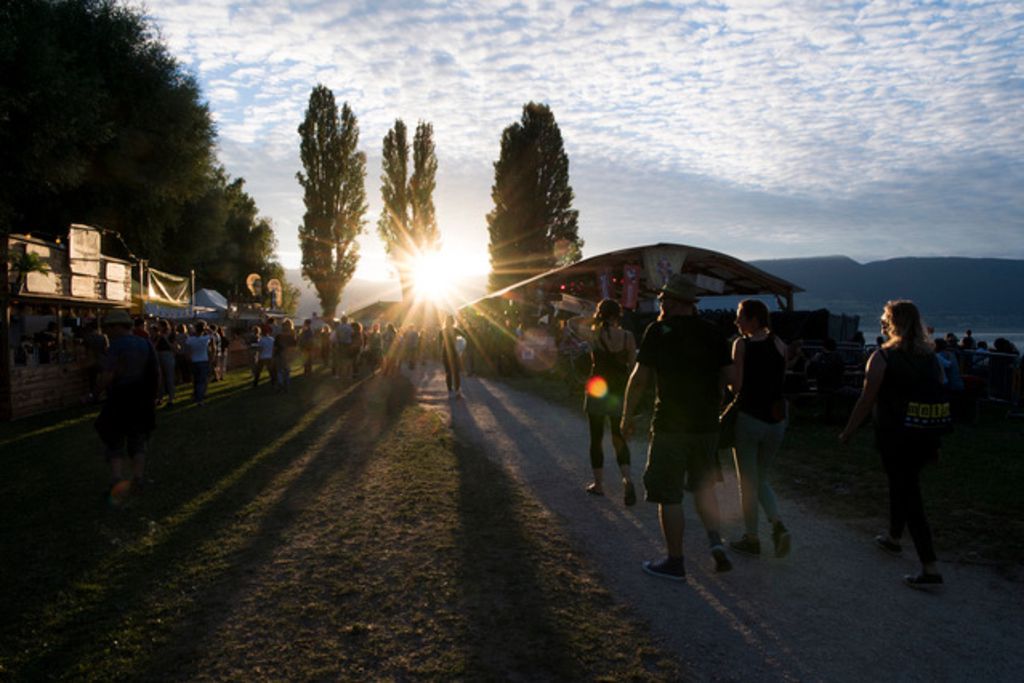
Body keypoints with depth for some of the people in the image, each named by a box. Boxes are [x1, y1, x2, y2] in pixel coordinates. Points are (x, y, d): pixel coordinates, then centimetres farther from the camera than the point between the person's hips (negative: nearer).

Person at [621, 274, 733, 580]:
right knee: (704, 486, 23)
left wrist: (627, 416, 2)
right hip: (707, 425, 5)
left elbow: (639, 378, -8)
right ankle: (715, 541, 8)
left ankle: (675, 563, 13)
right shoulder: (714, 333, 5)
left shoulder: (658, 331, -9)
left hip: (670, 425, -5)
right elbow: (727, 378, 7)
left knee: (669, 496, 5)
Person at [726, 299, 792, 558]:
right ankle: (778, 525, -1)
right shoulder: (779, 344, 4)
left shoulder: (742, 344, -10)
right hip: (776, 419, 5)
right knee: (762, 479, 19)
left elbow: (736, 386, -13)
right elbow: (781, 380, 7)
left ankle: (751, 538, 16)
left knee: (748, 483, 8)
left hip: (749, 418, -5)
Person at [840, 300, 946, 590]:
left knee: (909, 496, -1)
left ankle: (930, 569, -1)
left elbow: (866, 401, -12)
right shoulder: (931, 358, 5)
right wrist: (934, 441, 18)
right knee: (903, 486, 25)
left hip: (895, 436, -6)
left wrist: (848, 432, 0)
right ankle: (893, 537, 44)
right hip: (925, 437, 7)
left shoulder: (882, 358, -13)